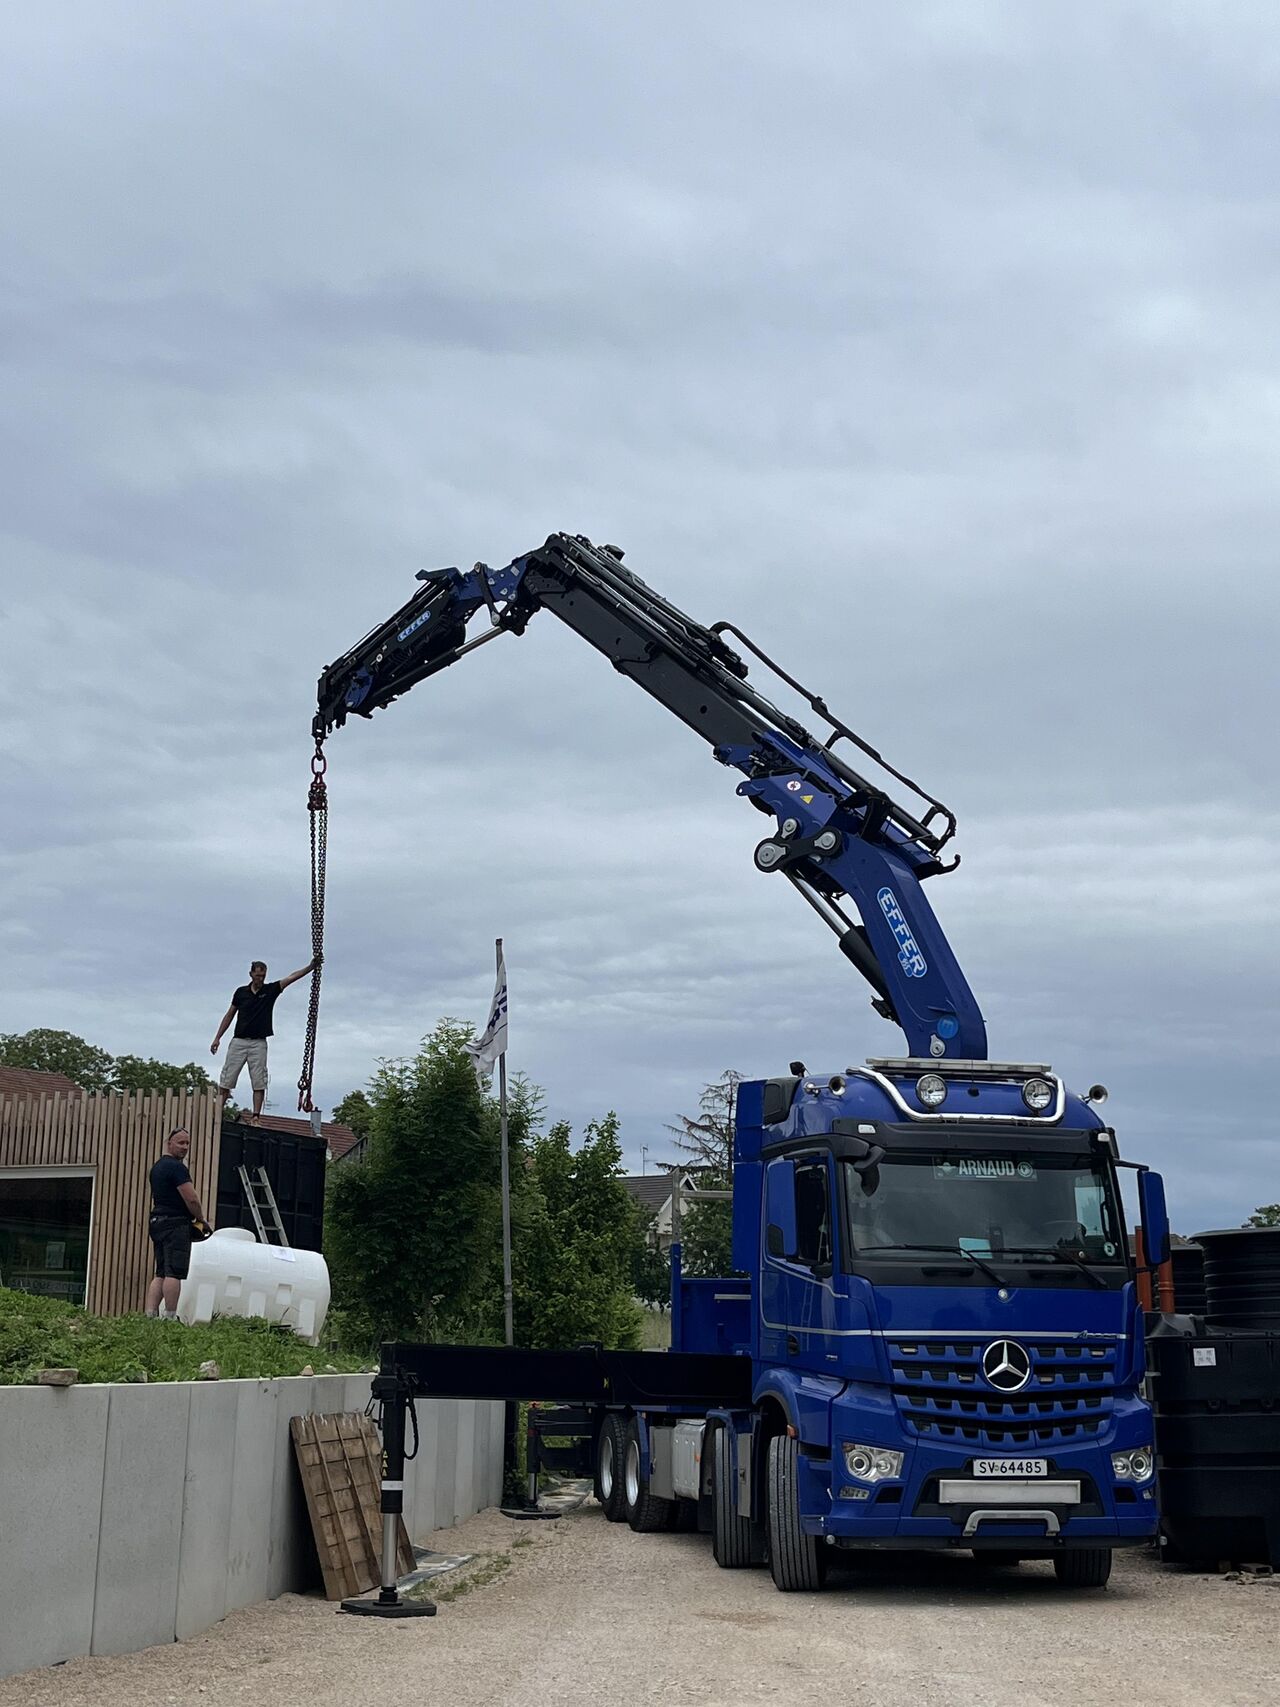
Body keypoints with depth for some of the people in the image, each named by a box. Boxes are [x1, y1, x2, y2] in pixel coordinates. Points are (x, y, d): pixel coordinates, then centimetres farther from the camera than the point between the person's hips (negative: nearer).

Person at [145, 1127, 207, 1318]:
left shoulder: (157, 1166, 20)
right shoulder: (176, 1167, -11)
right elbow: (191, 1199, -15)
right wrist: (200, 1219, 1)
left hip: (157, 1222, 10)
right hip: (176, 1225, -10)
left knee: (160, 1274, 8)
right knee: (174, 1273, -11)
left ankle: (150, 1315, 0)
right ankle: (170, 1317, -14)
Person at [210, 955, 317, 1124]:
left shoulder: (270, 990, 1)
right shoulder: (241, 992, 5)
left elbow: (292, 977, -12)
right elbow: (229, 1015, 13)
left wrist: (311, 967, -25)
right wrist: (217, 1038, 10)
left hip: (258, 1044, 0)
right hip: (238, 1042, 1)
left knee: (259, 1083, -3)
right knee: (226, 1080, -2)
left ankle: (256, 1117, 0)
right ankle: (217, 1114, 0)